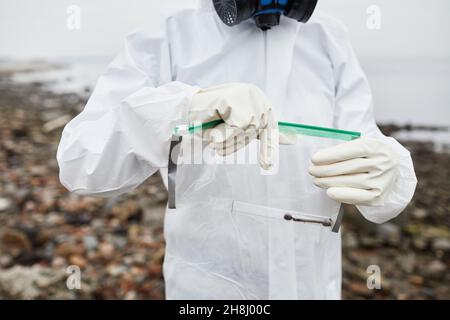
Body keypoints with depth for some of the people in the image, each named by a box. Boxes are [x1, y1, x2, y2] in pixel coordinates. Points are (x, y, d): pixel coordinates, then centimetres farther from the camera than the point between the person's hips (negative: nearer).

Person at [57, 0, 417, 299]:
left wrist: (386, 170, -30)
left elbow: (368, 152, -7)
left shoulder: (330, 39, -3)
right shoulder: (165, 37, -10)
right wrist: (181, 109, -35)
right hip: (206, 285, -2)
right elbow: (79, 162, -18)